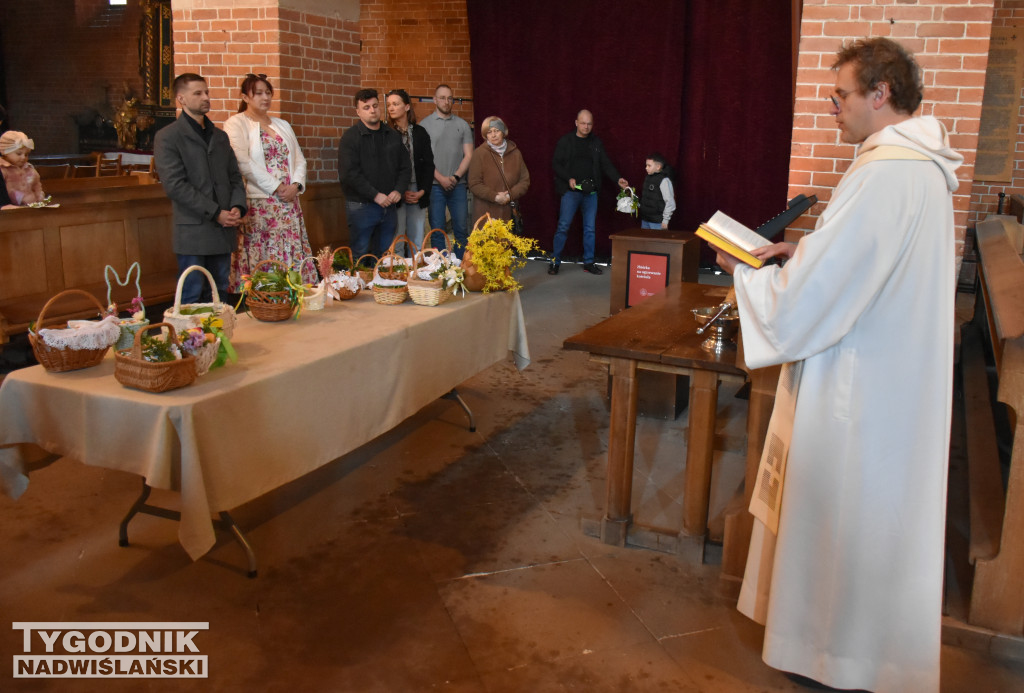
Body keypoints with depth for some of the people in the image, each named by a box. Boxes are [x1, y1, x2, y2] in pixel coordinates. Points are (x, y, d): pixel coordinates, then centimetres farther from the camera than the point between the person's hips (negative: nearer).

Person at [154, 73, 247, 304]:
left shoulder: (220, 136, 18)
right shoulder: (167, 137, -3)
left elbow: (235, 177, 18)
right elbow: (175, 185, -11)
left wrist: (237, 207, -3)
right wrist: (216, 213, -15)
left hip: (223, 229, 6)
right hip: (193, 232, -6)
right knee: (192, 298, -2)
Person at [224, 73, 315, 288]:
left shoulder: (282, 125, 20)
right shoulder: (236, 124, 1)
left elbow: (299, 159, 15)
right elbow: (244, 163, -12)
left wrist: (296, 185, -4)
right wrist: (276, 187, -15)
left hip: (289, 202, 6)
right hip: (257, 203, -5)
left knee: (292, 256, 2)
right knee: (261, 260, -7)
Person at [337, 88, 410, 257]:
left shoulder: (393, 136, 13)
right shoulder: (351, 137, -4)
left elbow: (405, 167, 15)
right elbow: (349, 173, -13)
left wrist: (399, 190, -3)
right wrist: (375, 195, -16)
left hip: (389, 205, 5)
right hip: (361, 206, -5)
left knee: (386, 254, 10)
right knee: (360, 255, -3)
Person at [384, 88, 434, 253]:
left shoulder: (420, 132, 9)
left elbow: (429, 163, 8)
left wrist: (422, 191, -4)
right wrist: (400, 192, -8)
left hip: (418, 194, 3)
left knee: (417, 241, 6)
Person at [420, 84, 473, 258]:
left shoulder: (462, 125, 11)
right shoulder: (425, 124, 4)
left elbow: (469, 155, 6)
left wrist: (456, 176, -8)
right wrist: (440, 178, -11)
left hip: (458, 184, 2)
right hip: (434, 185, -2)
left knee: (461, 228, 2)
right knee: (437, 229, 0)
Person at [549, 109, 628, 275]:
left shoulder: (596, 142, 10)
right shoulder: (565, 141, 0)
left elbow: (605, 164, 10)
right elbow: (556, 164, -2)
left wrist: (618, 179, -5)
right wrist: (569, 178, -16)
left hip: (591, 192, 3)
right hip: (571, 191, -3)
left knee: (590, 228, 6)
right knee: (563, 226, -4)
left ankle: (588, 263, 15)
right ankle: (555, 261, 5)